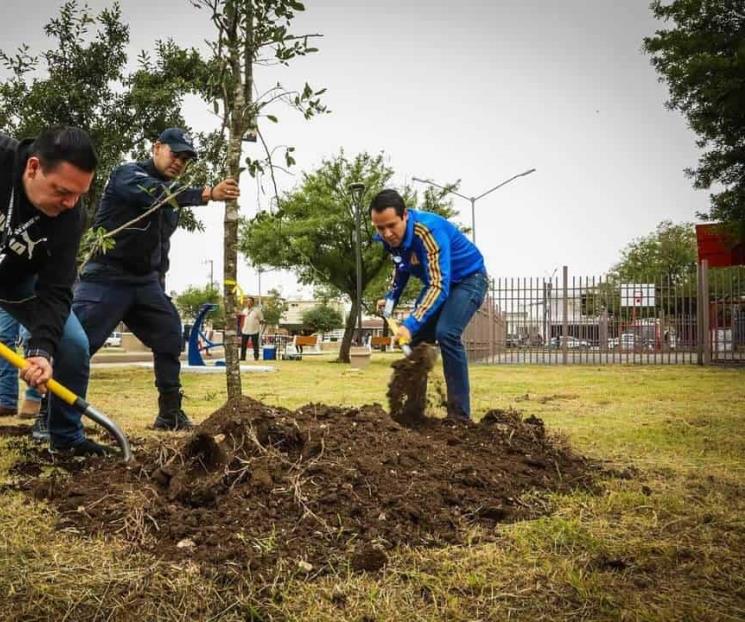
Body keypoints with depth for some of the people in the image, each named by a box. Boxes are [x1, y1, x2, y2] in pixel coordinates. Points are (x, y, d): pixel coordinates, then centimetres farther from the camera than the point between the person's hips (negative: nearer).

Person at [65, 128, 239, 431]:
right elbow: (156, 192, -31)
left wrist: (159, 282, 17)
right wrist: (207, 194, -41)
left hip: (145, 281, 8)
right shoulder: (127, 173, -8)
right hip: (107, 278, -7)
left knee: (170, 338, 5)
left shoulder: (174, 194, 15)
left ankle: (170, 414, 14)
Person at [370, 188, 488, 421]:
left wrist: (410, 324, -47)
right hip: (436, 281, 8)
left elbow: (440, 286, -40)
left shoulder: (429, 231, -34)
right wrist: (391, 298, 0)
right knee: (415, 338, 0)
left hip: (468, 279, -8)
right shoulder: (391, 236, -10)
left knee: (446, 333, -27)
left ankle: (459, 415, -20)